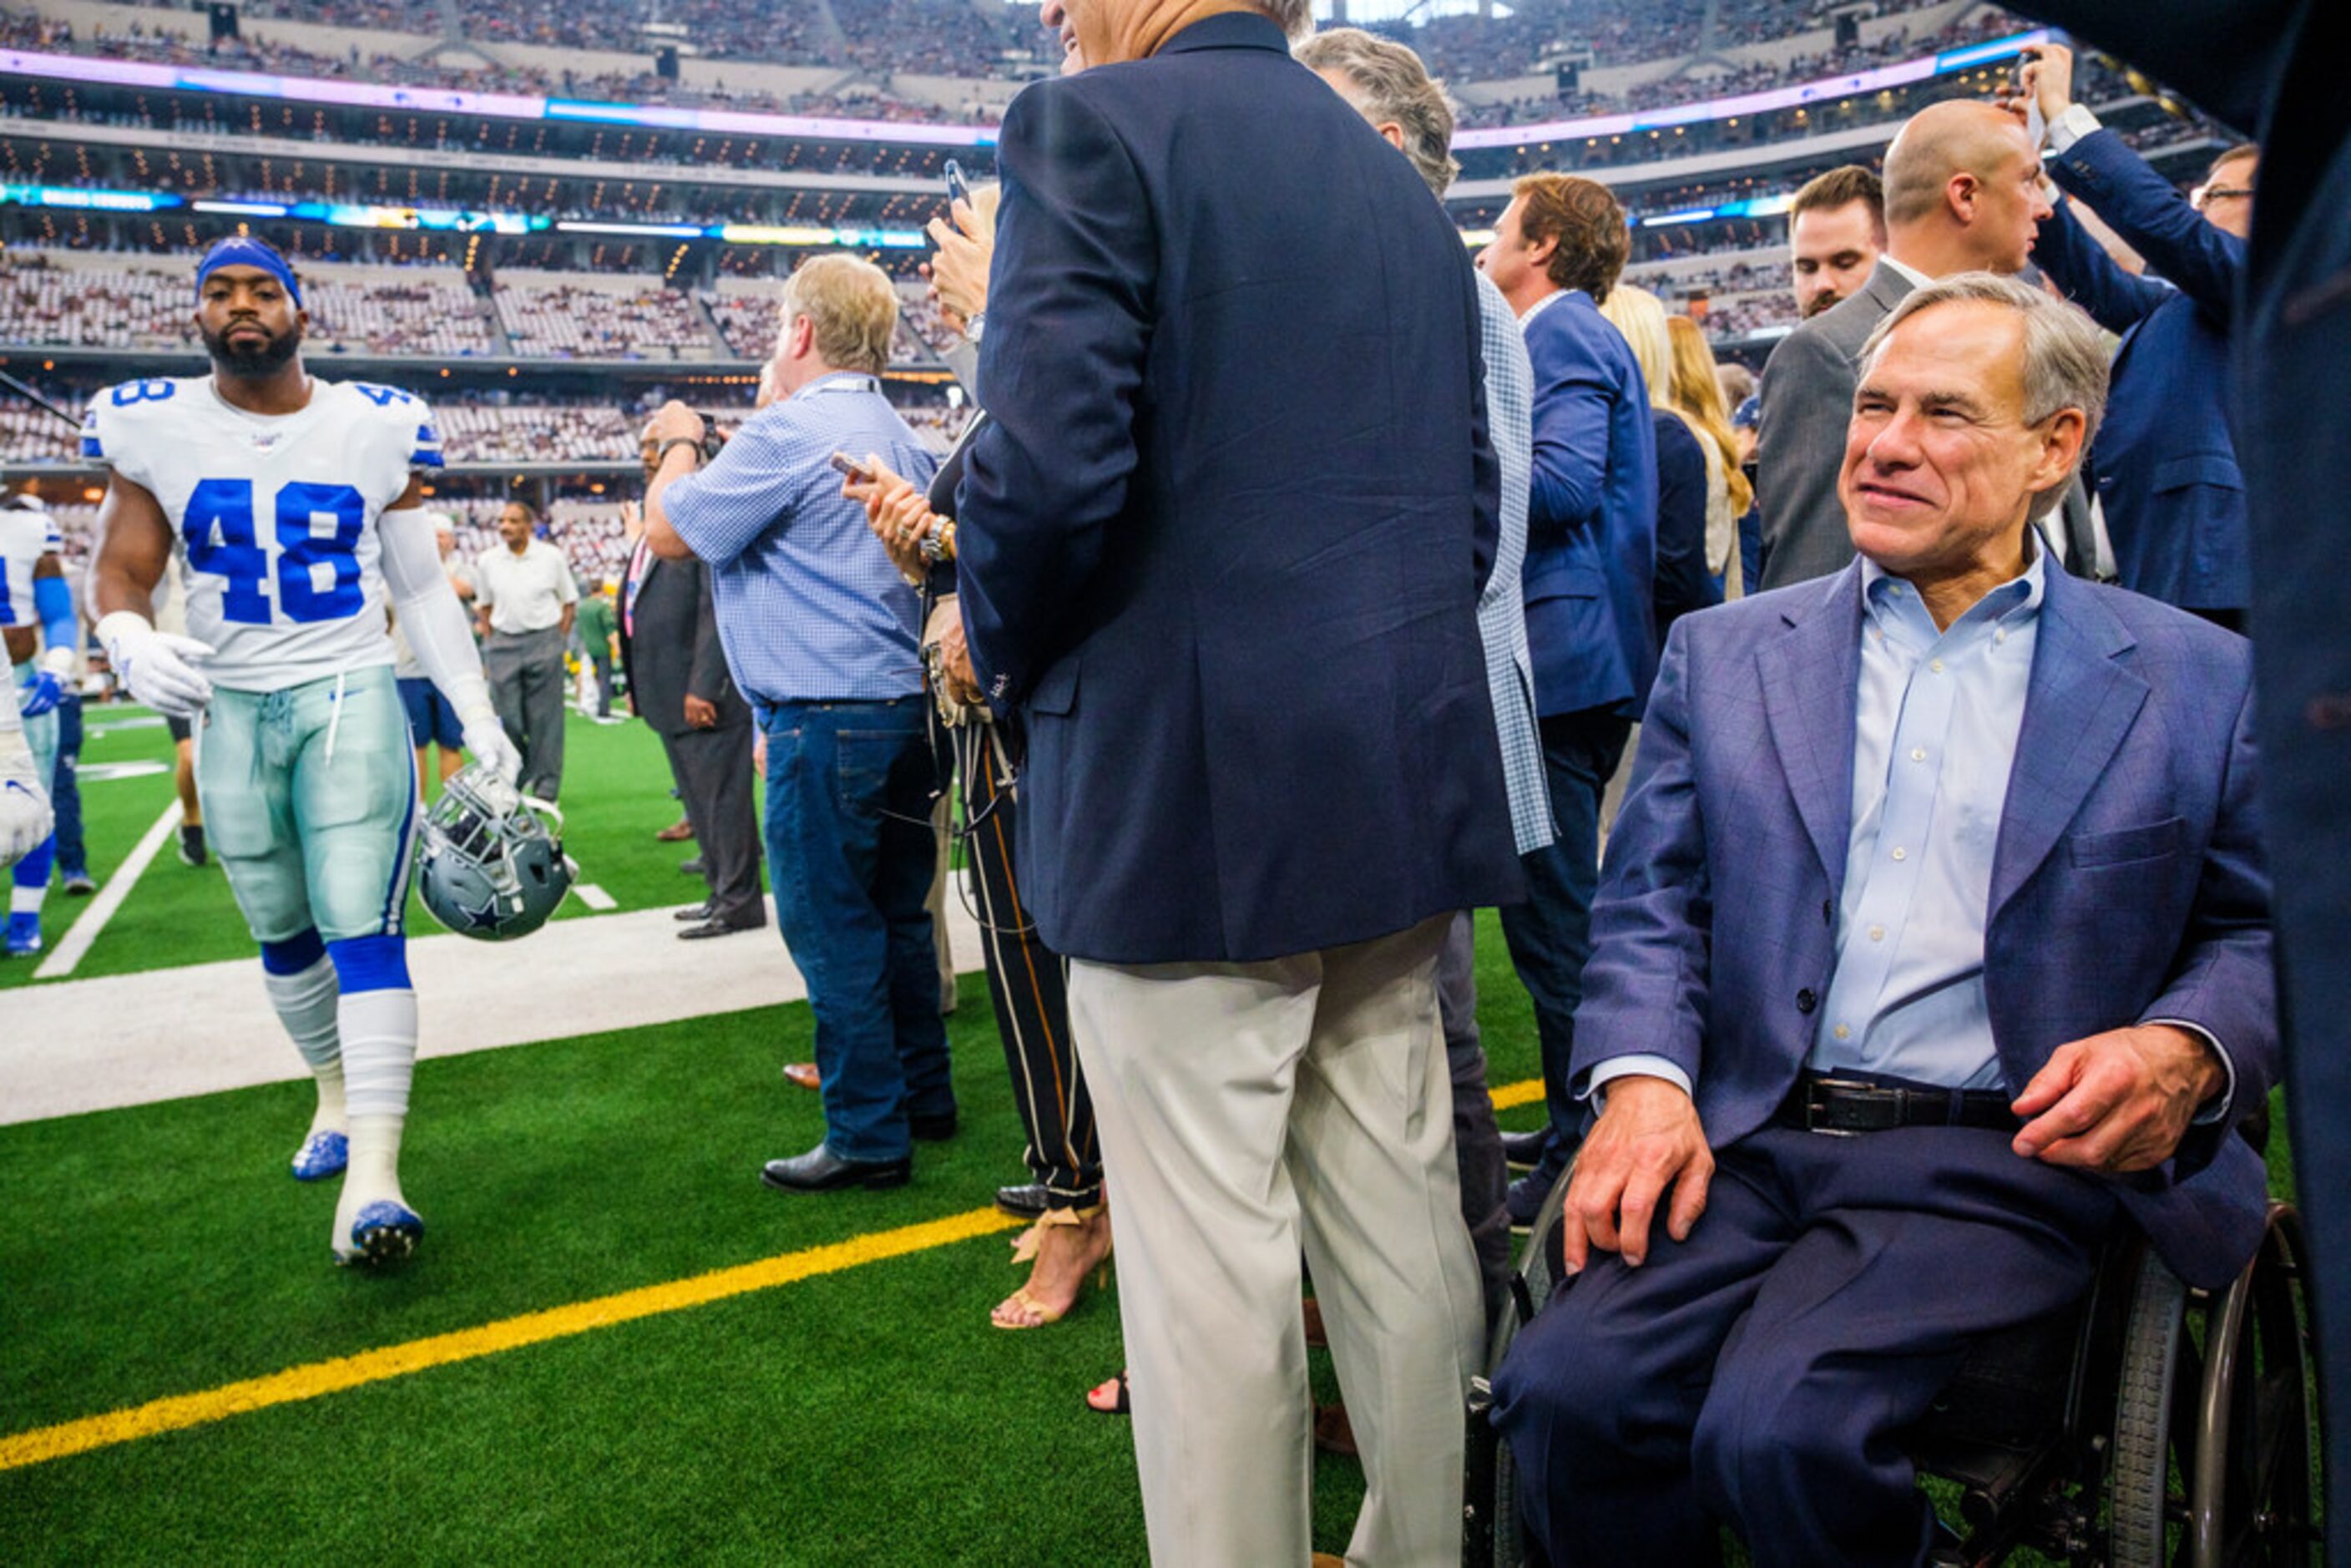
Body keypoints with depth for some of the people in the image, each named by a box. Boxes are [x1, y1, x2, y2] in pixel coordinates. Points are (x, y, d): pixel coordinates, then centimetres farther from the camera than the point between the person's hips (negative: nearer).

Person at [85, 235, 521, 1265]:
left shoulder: (375, 427, -1)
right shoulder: (154, 428, 2)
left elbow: (421, 586, 4)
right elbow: (121, 571, 4)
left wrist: (479, 717, 1)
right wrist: (130, 643, -20)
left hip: (352, 699, -2)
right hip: (229, 711, 3)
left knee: (363, 932, -12)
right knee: (282, 934, 14)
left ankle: (373, 1178, -14)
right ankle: (337, 1090, 37)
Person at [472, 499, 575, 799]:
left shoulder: (551, 557, 0)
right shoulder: (487, 561, 5)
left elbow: (570, 601, 7)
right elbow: (484, 605, 16)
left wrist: (559, 639, 0)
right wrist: (489, 640, 8)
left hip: (544, 641, -2)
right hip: (503, 643, 2)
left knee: (545, 718, -2)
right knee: (507, 717, 1)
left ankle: (545, 788, 4)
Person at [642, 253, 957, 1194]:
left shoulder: (788, 431, -13)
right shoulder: (899, 438, 16)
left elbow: (670, 532, -6)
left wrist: (678, 444, 11)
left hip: (828, 719, -9)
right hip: (906, 706, 9)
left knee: (834, 931, -1)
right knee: (897, 915, 16)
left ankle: (868, 1137, 6)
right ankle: (924, 1096, 27)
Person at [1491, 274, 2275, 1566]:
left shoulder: (2196, 681, 9)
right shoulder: (1722, 653, 13)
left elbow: (2261, 933, 11)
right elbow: (1651, 904, 8)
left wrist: (2187, 1053, -11)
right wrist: (1642, 1079, -9)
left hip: (2001, 1155, -2)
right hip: (1744, 1134, 2)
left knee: (1781, 1427, -26)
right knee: (1566, 1389, -23)